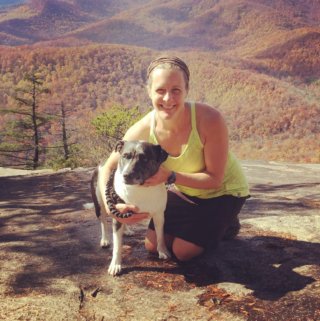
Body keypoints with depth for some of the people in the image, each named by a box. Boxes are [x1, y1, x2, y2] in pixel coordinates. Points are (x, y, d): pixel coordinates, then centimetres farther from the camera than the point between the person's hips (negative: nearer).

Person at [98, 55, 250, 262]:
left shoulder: (209, 119, -35)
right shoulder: (144, 129, -24)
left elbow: (214, 179, -26)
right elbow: (108, 169, -12)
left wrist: (170, 176, -39)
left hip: (224, 190, -4)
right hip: (186, 191, 4)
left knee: (183, 250, -12)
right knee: (153, 245, 2)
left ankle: (226, 224, 15)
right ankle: (199, 222, 27)